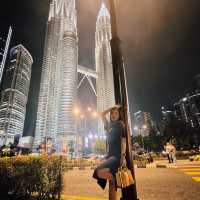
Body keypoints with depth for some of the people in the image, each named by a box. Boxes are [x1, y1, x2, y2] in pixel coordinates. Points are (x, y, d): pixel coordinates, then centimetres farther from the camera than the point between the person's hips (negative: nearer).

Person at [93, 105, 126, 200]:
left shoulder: (121, 125, -1)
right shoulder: (109, 125, 14)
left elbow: (123, 142, -6)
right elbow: (102, 114, 19)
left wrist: (122, 157, -15)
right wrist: (112, 107, 17)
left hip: (116, 156, -6)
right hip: (109, 155, 6)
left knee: (99, 172, -25)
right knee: (112, 185, 7)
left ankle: (114, 179, 0)